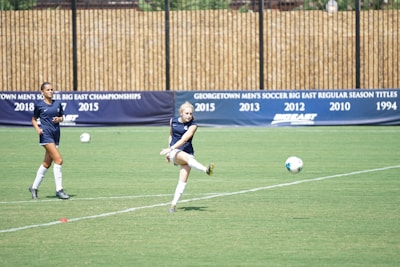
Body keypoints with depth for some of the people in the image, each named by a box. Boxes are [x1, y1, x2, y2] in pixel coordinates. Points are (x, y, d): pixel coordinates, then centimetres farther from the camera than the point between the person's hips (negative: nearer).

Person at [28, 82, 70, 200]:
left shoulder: (58, 103, 10)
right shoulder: (39, 105, 0)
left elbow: (61, 117, 20)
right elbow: (34, 119, 8)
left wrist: (59, 119, -3)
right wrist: (37, 128, -10)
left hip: (55, 135, 6)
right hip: (46, 134, -6)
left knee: (47, 163, 10)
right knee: (58, 160, -18)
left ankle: (34, 187, 24)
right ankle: (59, 189, -14)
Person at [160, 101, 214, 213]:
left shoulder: (193, 125, -7)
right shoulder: (173, 121, 6)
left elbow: (184, 139, -20)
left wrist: (170, 148, -31)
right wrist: (169, 151, 21)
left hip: (187, 152, 0)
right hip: (174, 153, 0)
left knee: (183, 179, -14)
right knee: (187, 157, -34)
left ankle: (174, 204, -10)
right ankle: (206, 169, -59)